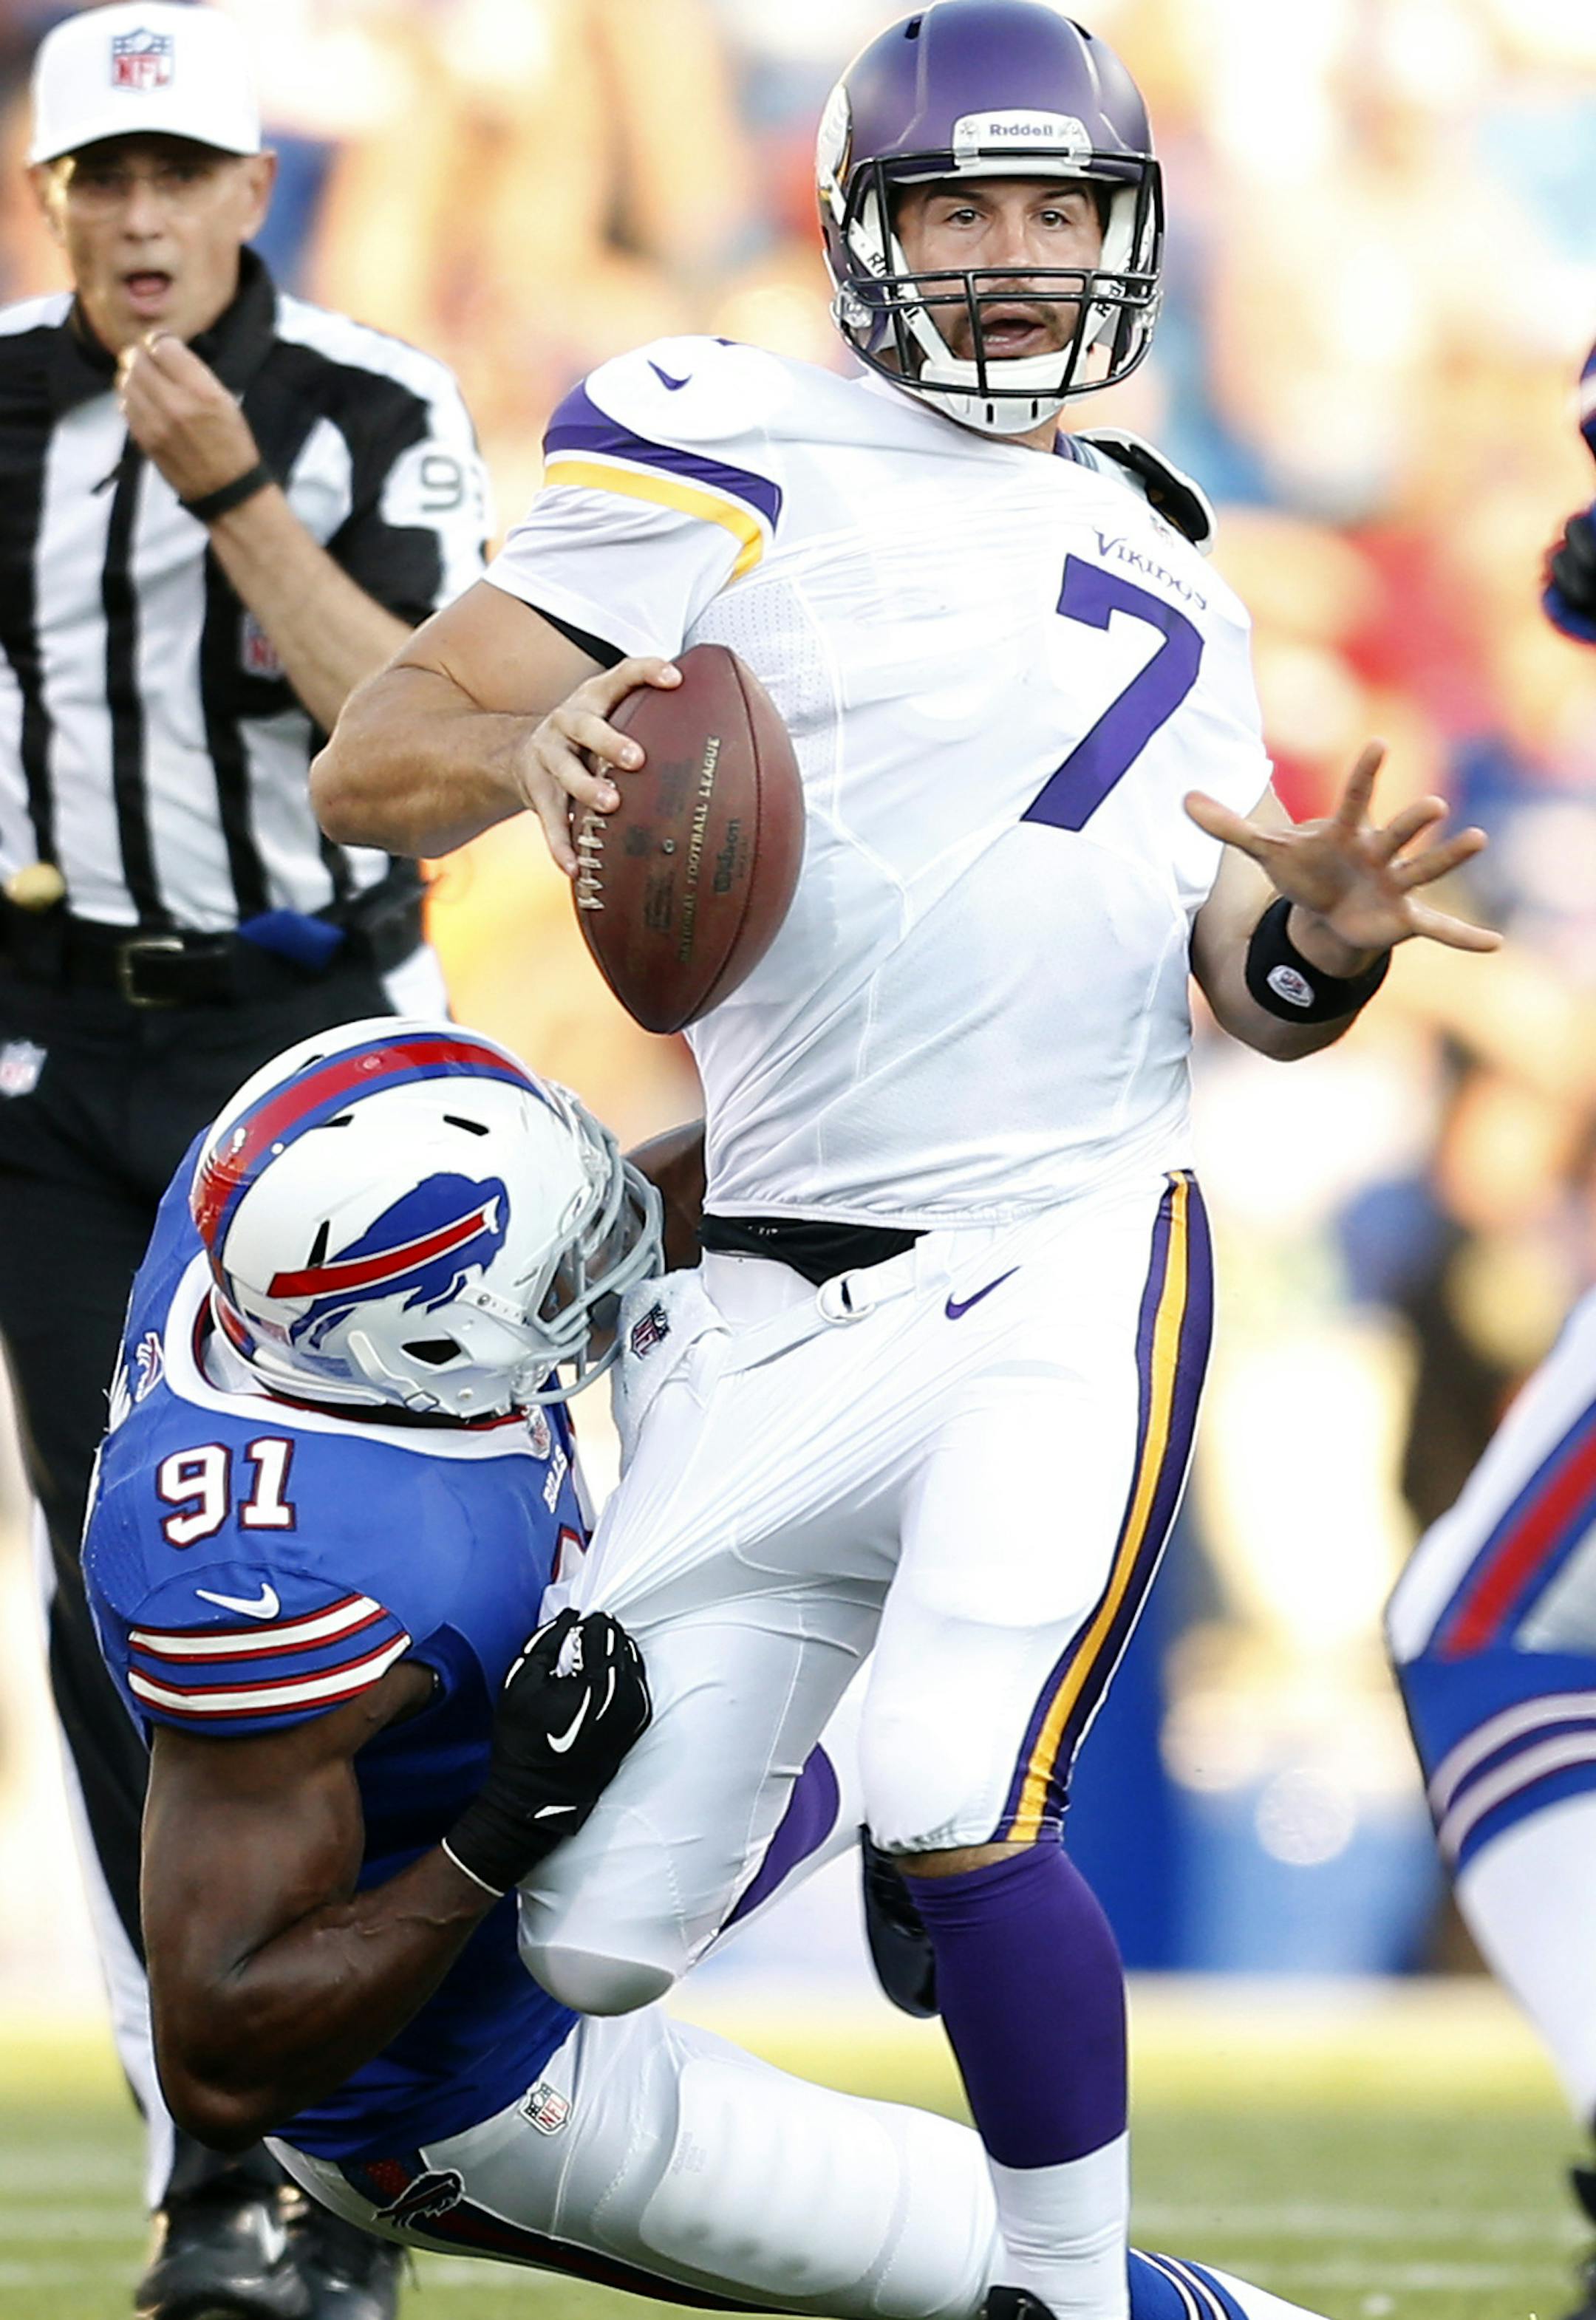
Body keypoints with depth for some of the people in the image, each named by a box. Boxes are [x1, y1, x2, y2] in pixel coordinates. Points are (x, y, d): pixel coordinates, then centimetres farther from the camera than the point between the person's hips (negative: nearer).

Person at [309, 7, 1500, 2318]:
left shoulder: (1161, 581, 16)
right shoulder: (736, 459, 1)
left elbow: (1241, 991, 15)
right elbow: (370, 767, -5)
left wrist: (1321, 938, -10)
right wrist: (538, 744, -28)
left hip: (1068, 1275, 0)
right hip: (777, 1315, 0)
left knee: (960, 1817, -24)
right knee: (595, 1949, 0)